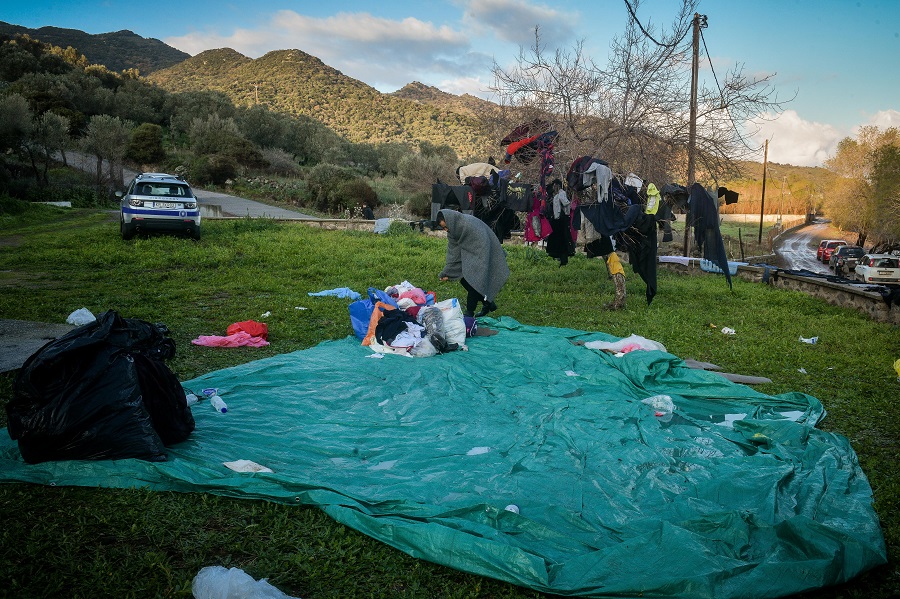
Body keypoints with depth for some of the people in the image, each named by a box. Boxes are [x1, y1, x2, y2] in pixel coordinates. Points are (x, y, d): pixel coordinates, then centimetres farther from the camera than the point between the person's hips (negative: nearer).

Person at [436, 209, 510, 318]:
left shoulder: (470, 224, -29)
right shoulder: (452, 230, -3)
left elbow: (484, 246, -30)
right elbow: (453, 254, 1)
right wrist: (446, 273, -3)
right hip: (470, 256, 9)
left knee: (473, 280, -15)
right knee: (464, 279, 3)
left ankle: (469, 312, -2)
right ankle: (488, 304, 17)